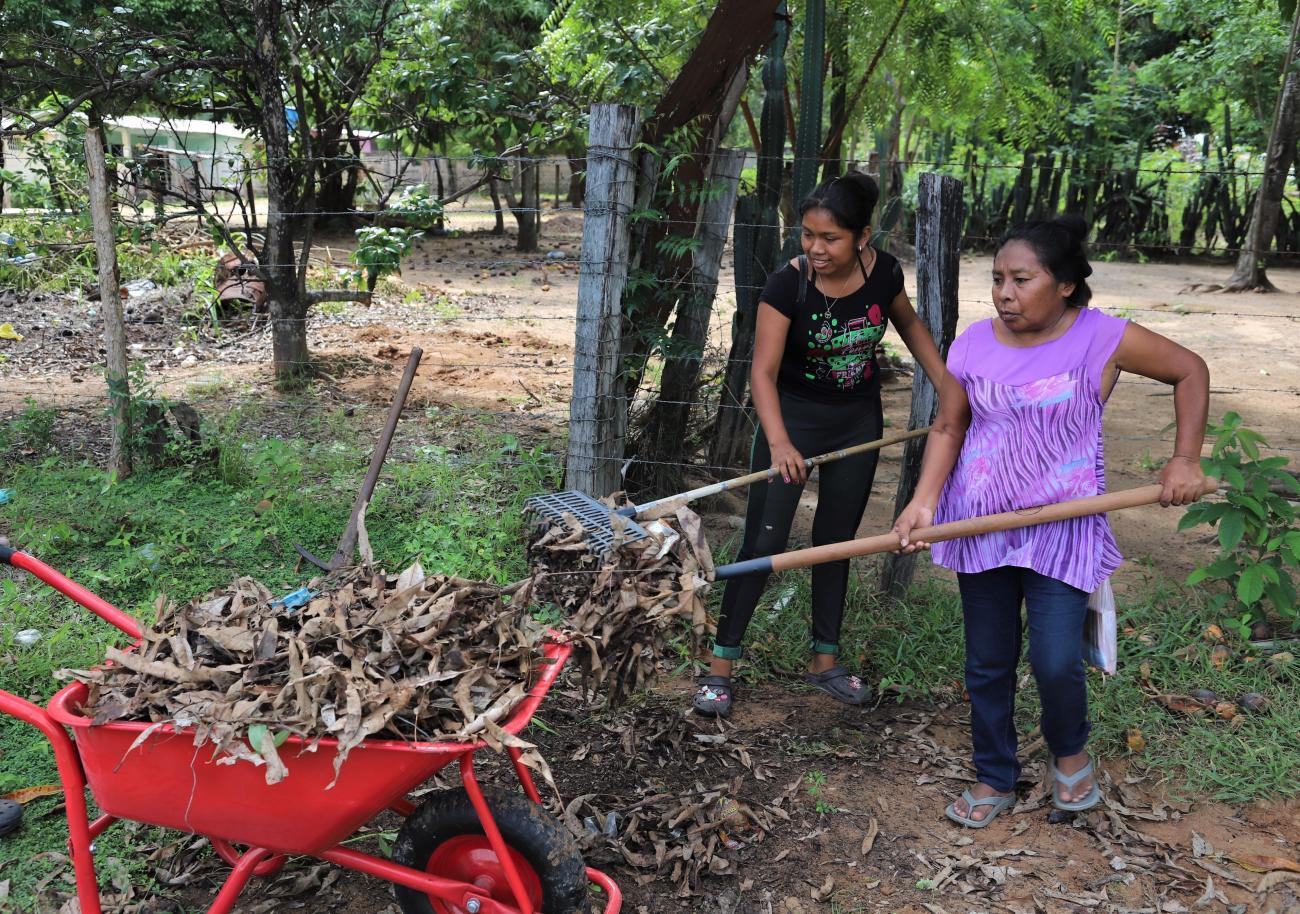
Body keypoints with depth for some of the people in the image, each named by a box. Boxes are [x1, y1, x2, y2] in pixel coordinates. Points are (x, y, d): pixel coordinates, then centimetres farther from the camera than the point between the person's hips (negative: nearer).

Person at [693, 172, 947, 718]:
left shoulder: (883, 272, -11)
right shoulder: (787, 285, -23)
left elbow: (909, 325, 10)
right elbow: (763, 371, -27)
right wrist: (778, 442, -41)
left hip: (859, 422, 4)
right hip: (794, 417, -3)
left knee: (837, 540, 12)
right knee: (764, 541, -7)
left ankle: (825, 660, 25)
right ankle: (720, 665, 1)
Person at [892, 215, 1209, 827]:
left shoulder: (1102, 339, -11)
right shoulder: (973, 346, -4)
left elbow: (1190, 370, 1)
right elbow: (948, 428, 1)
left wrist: (1185, 460, -5)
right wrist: (924, 501, -13)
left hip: (1063, 528, -3)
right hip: (980, 522, 3)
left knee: (1055, 661, -8)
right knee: (987, 663, 11)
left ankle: (1069, 751, 27)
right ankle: (995, 779, 33)